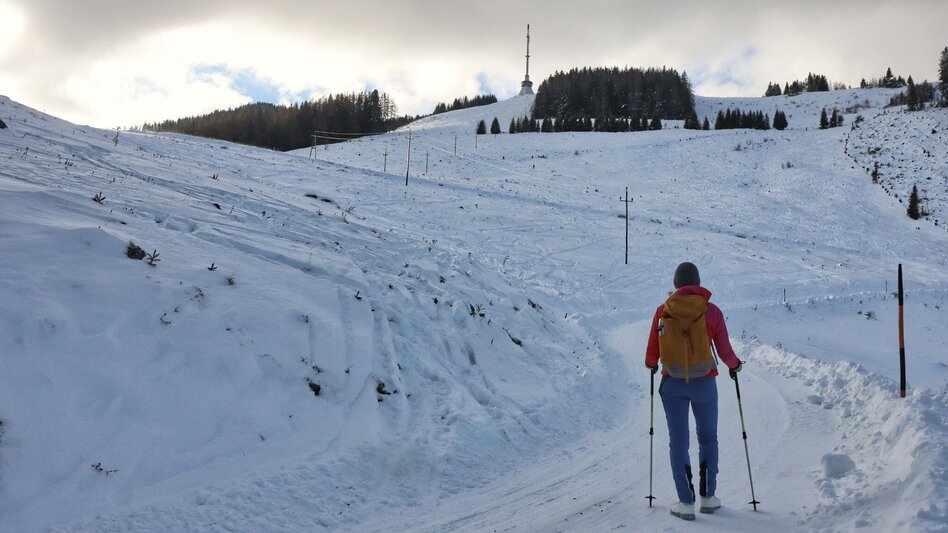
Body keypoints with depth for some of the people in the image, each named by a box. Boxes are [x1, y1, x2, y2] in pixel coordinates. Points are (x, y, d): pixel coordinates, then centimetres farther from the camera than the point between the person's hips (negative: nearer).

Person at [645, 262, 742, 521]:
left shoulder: (662, 311, -4)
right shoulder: (711, 311, -6)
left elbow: (652, 354, -1)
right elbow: (725, 352, -5)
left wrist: (651, 365, 22)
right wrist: (734, 364, 17)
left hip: (672, 384, 0)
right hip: (704, 383, 0)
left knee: (678, 441, 8)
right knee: (708, 439, 18)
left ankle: (686, 502, 8)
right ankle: (708, 497, 21)